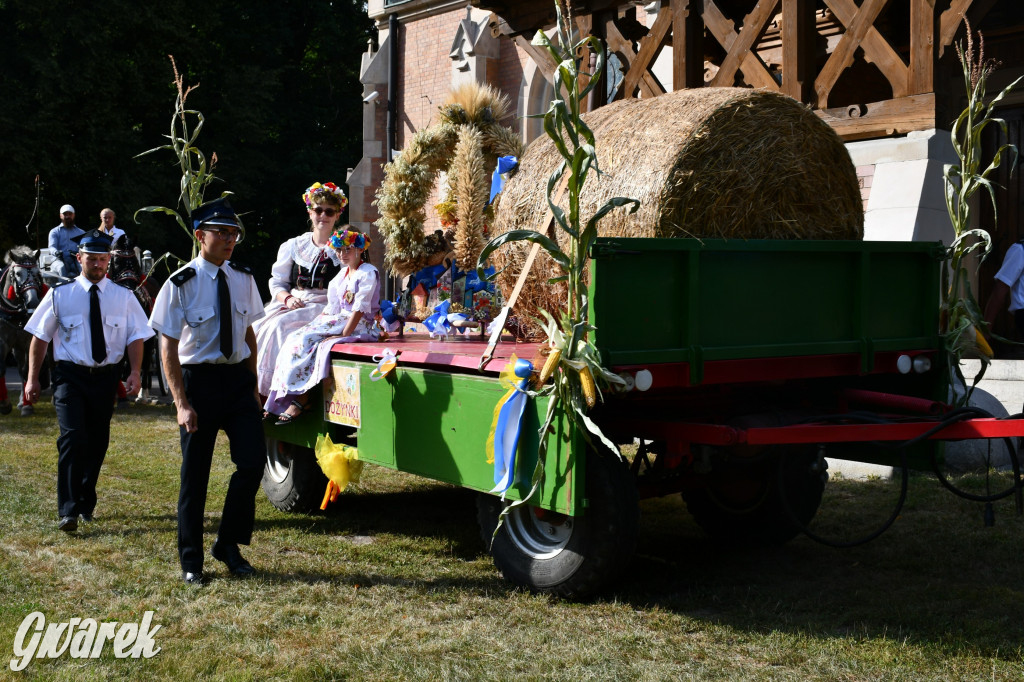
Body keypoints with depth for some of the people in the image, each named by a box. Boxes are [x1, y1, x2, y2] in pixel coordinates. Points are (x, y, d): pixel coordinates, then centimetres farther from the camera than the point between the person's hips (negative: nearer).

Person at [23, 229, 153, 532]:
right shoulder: (60, 295, 1)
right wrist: (32, 378, -1)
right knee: (73, 437, -17)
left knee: (97, 442, 11)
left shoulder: (123, 297, 5)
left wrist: (135, 372, -10)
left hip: (105, 376, 3)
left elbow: (135, 337, 5)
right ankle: (68, 511, -17)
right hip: (70, 375, -2)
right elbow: (40, 336, 4)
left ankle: (86, 503, 30)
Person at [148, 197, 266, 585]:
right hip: (199, 378, -4)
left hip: (238, 377, 4)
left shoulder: (243, 279, 3)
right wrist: (182, 403, -15)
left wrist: (252, 386, 10)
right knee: (195, 474, 6)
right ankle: (191, 561, 21)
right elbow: (168, 349, -9)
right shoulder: (181, 284, -10)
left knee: (252, 461, -5)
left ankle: (229, 544, 16)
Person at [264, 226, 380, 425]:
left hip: (360, 326, -8)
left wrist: (344, 334, -23)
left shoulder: (368, 273, -7)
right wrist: (314, 323, 4)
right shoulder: (342, 275, 19)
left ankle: (300, 399, -19)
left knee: (305, 340, -23)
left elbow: (360, 309, -16)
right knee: (296, 338, -15)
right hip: (339, 321, 8)